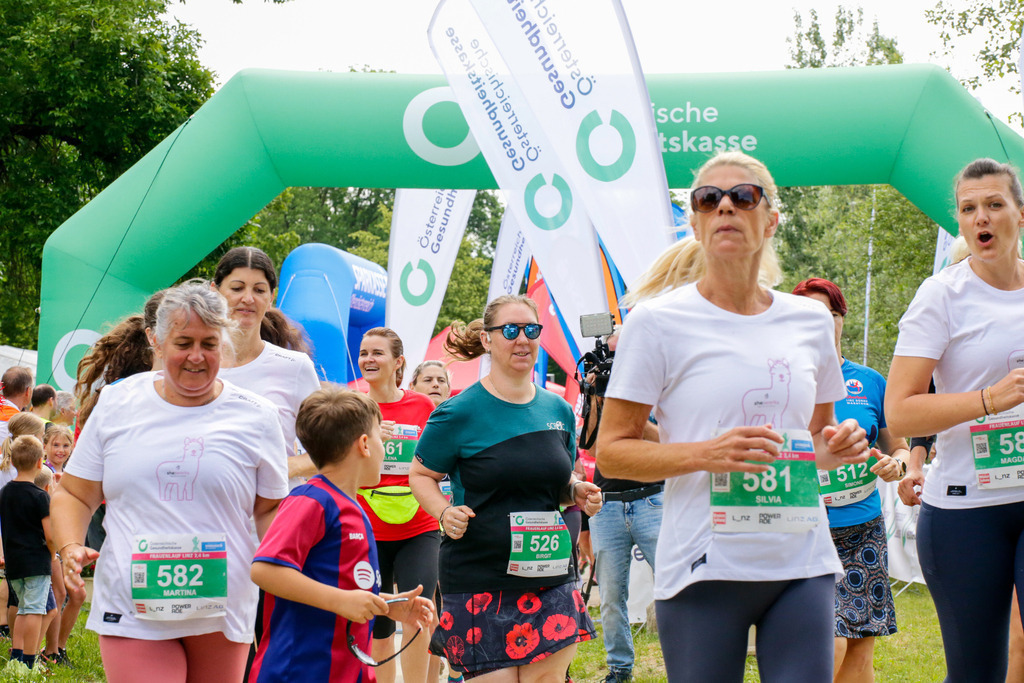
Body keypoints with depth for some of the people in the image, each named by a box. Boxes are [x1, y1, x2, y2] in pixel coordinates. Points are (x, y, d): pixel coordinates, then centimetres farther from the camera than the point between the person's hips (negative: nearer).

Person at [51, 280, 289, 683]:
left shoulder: (255, 418, 5)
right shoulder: (116, 404, 6)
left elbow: (270, 510, 11)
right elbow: (74, 495, 11)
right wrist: (70, 548, -8)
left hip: (223, 611, 1)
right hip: (132, 611, -1)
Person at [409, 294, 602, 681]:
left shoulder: (558, 411, 11)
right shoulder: (459, 413, -4)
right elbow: (420, 476, 4)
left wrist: (578, 493, 1)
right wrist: (445, 512, -14)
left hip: (549, 575, 4)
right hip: (480, 583, -4)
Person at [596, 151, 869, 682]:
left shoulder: (810, 321, 12)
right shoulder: (658, 322, -1)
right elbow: (610, 452, -2)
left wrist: (833, 449, 1)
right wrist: (707, 453, -17)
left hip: (804, 565, 3)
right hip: (704, 571, -3)